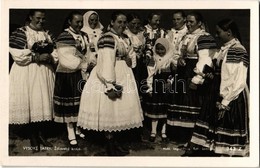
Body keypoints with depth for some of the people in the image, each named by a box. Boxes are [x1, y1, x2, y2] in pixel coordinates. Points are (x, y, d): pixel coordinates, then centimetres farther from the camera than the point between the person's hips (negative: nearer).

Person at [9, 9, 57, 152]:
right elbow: (17, 53, -13)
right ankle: (32, 137, 12)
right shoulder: (20, 32, -4)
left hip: (44, 73, 5)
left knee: (43, 102, 6)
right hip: (27, 73, -5)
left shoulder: (47, 34, 13)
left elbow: (55, 52, 12)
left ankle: (40, 134, 20)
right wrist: (37, 57, -19)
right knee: (30, 103, -2)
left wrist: (49, 57, -11)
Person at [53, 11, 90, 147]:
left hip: (81, 74, 6)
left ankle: (79, 128, 25)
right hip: (67, 75, -5)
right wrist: (84, 64, -18)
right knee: (69, 103, 2)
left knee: (81, 101, 9)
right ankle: (71, 133, 12)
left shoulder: (84, 36, 9)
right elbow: (66, 59, -18)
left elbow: (88, 53, 14)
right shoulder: (64, 37, -10)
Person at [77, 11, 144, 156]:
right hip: (109, 78, -9)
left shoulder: (125, 38, 12)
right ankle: (110, 146, 11)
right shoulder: (108, 38, -17)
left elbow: (129, 56, 24)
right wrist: (111, 86, -27)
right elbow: (107, 64, -24)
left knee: (118, 110, 14)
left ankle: (114, 141, 26)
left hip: (123, 77, 9)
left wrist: (129, 59, 0)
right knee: (109, 111, 0)